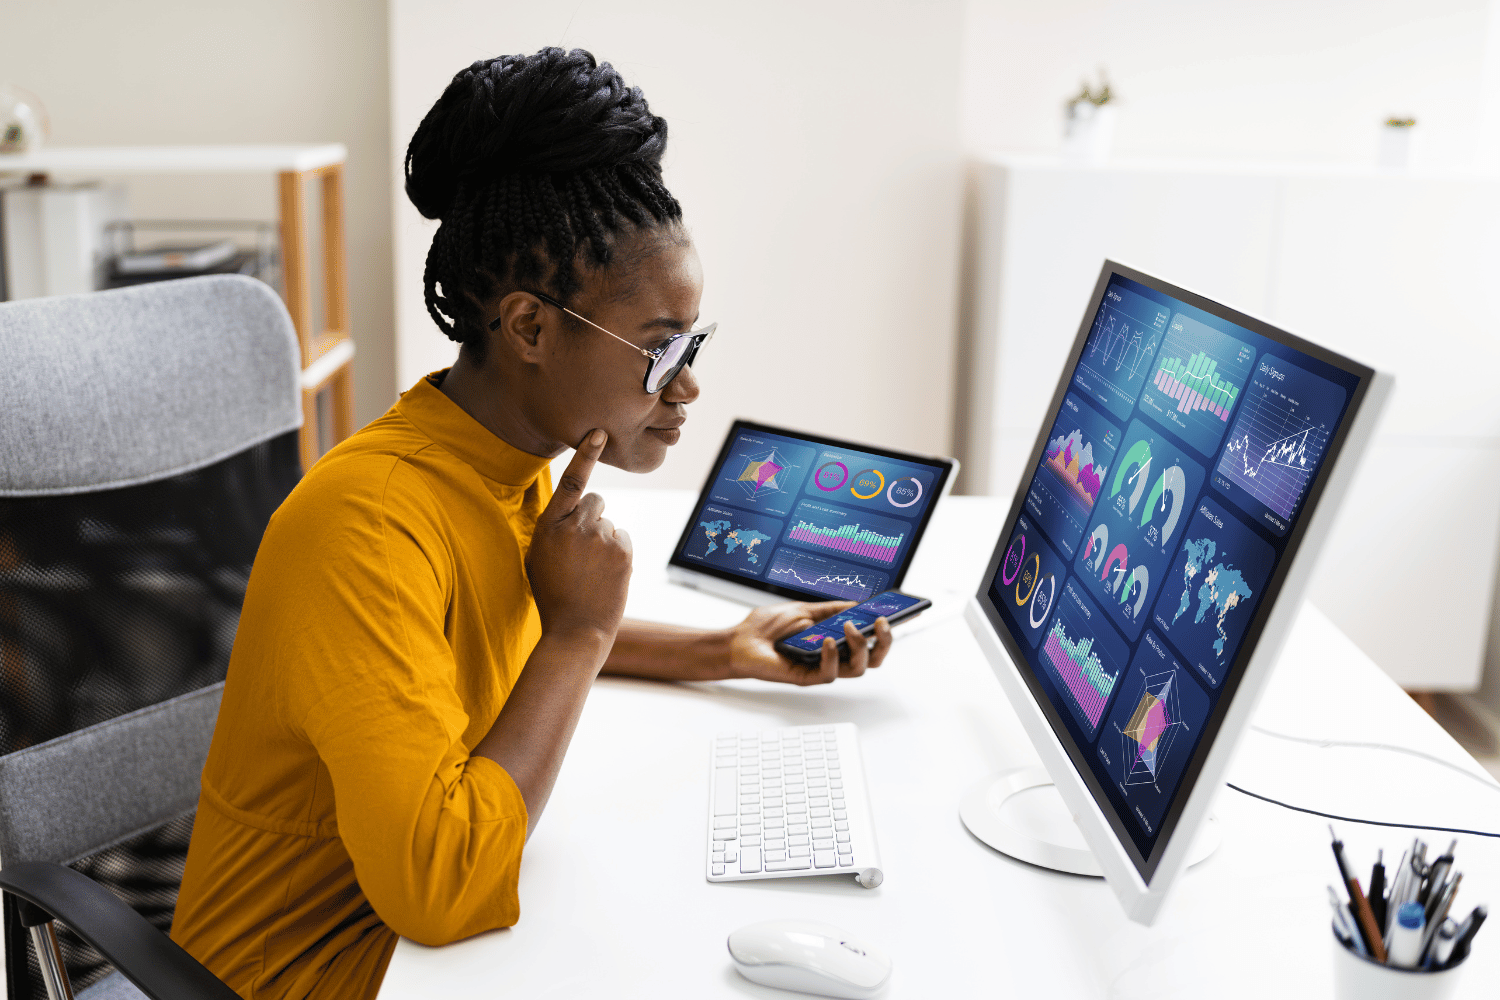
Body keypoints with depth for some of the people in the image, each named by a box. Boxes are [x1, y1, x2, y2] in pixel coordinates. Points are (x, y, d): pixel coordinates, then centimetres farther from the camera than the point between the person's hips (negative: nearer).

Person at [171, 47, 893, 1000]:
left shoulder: (513, 467, -1)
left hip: (441, 916, 8)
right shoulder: (367, 526, -28)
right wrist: (581, 630, -25)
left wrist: (722, 653, 8)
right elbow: (435, 889, -33)